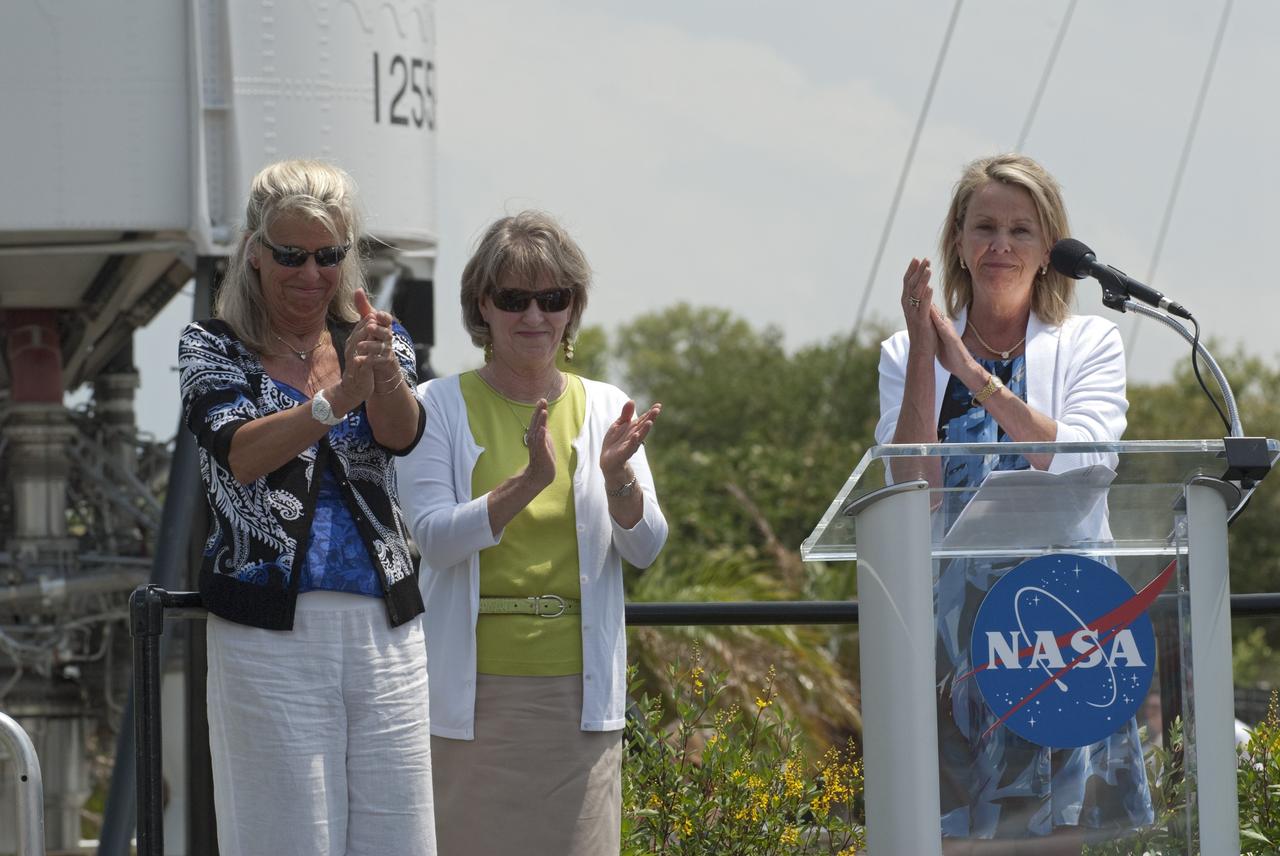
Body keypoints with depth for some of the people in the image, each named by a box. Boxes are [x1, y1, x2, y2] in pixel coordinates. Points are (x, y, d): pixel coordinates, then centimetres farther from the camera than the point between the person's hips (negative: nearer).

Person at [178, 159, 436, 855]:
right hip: (268, 632, -3)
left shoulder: (377, 340, 10)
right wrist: (336, 400, -31)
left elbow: (401, 433, -10)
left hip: (383, 625, 3)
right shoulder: (213, 349, 2)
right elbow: (240, 454, -16)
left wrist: (384, 373, -32)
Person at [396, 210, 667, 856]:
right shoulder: (439, 408, 2)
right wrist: (528, 482, -24)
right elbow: (435, 536, -10)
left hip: (576, 691, 2)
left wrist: (617, 476, -18)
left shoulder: (603, 409, 10)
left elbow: (644, 550, 3)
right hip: (471, 691, -2)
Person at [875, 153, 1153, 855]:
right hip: (951, 630, 1)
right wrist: (925, 360, -8)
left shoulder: (1090, 345, 8)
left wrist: (972, 372, -14)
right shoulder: (907, 354, 11)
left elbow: (1083, 465, -10)